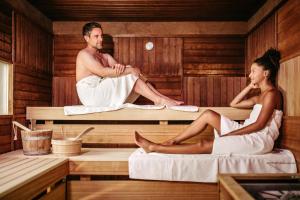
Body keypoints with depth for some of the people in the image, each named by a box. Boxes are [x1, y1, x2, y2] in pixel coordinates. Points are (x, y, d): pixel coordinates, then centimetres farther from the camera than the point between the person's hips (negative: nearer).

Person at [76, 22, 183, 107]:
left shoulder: (105, 56, 21)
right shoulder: (84, 54, -6)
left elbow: (117, 68, 6)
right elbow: (102, 72, -21)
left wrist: (120, 67, -20)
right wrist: (130, 70, -21)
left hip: (104, 95, 7)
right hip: (92, 96, -7)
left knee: (135, 75, -8)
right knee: (130, 76, -19)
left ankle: (164, 99, -16)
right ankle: (159, 101, -22)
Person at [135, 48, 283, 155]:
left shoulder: (271, 93, -8)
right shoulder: (261, 96, 21)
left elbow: (259, 124, -17)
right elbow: (234, 104, 24)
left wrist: (228, 135, -18)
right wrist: (251, 86, 19)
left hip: (259, 140, -9)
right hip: (248, 134, 9)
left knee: (204, 145, -20)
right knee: (209, 115, -3)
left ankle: (154, 147, -18)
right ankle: (172, 141, -5)